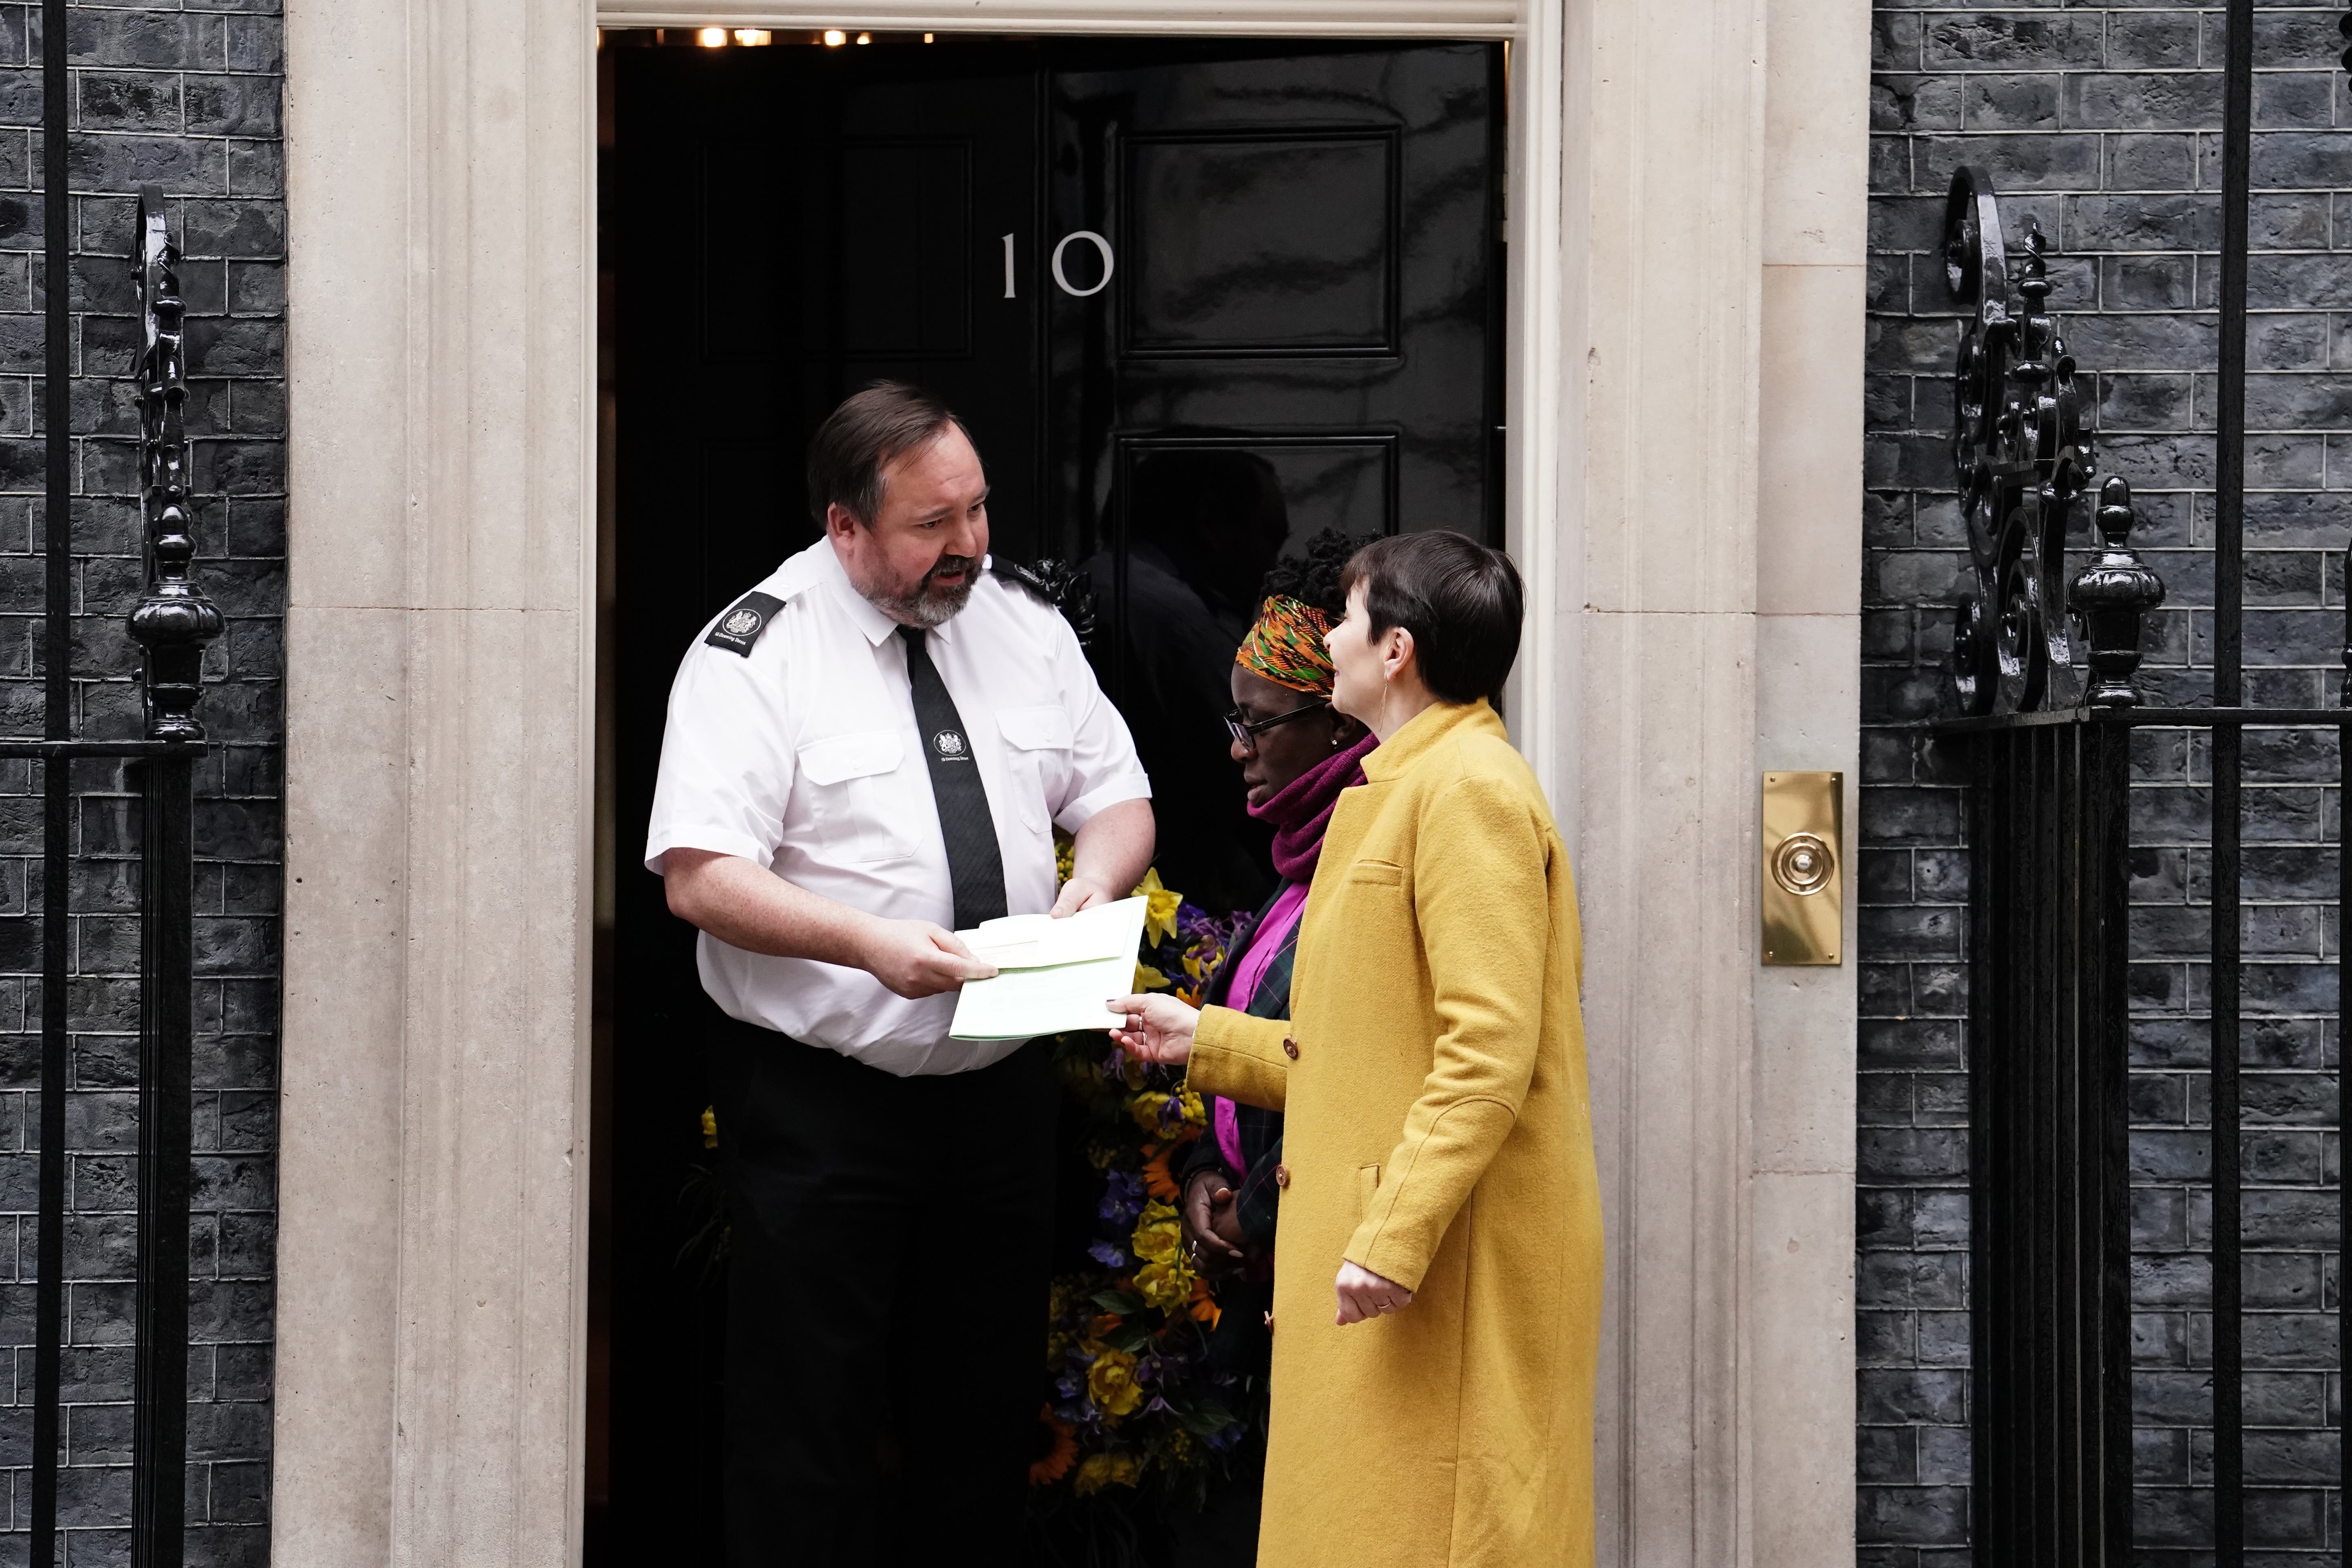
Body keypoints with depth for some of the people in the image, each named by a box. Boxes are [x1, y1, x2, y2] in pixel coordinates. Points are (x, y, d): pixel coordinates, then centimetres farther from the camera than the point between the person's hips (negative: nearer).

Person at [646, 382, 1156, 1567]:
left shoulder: (1027, 628, 8)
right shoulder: (756, 655, -10)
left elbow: (1119, 800, 14)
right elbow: (699, 876, -17)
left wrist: (1095, 877, -9)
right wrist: (869, 943, -30)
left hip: (999, 1094, 5)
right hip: (817, 1102, -5)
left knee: (985, 1424, 13)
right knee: (806, 1436, -2)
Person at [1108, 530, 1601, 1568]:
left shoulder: (1468, 789, -12)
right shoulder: (1401, 792, 20)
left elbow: (1488, 1053, -20)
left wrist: (1394, 1238, -24)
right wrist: (1207, 1042, 24)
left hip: (1458, 1260, -10)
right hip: (1378, 1236, 10)